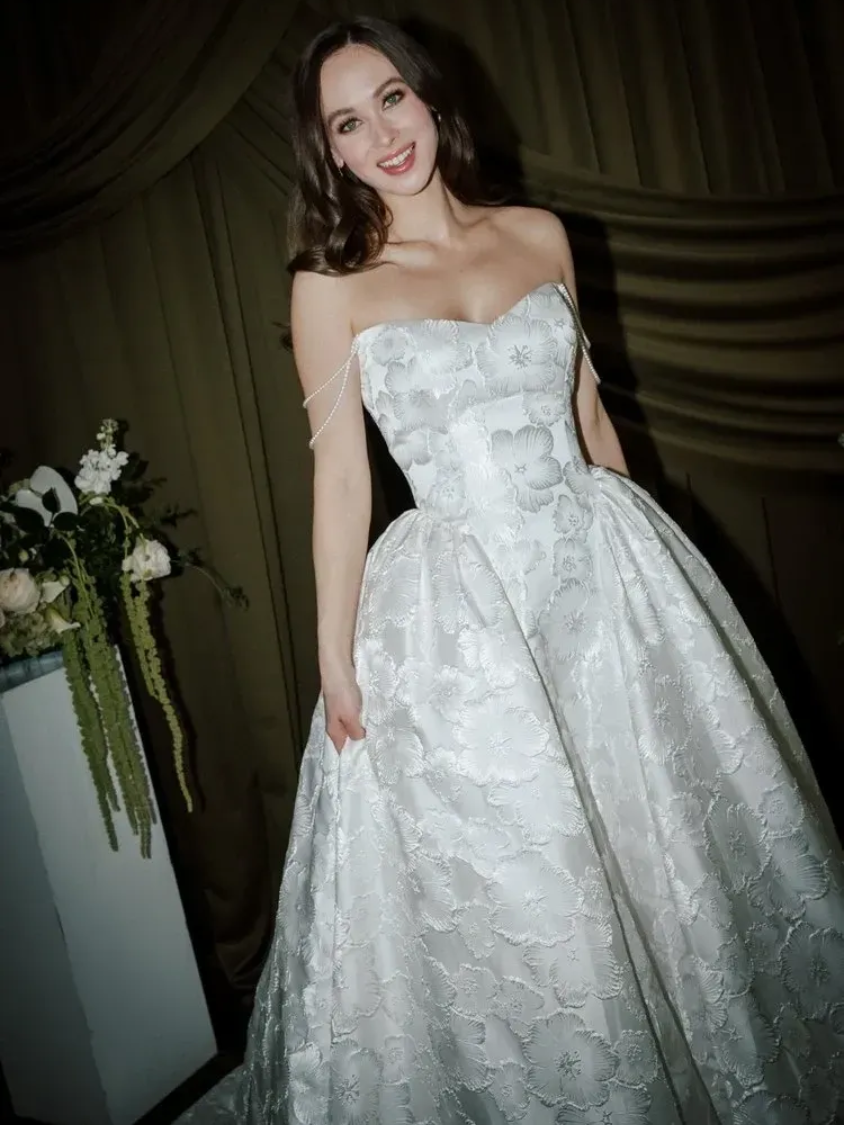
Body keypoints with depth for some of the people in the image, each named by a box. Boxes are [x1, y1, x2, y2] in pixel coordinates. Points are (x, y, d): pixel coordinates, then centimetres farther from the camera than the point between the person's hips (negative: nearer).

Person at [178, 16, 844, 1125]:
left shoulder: (540, 236, 7)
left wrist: (637, 558, 15)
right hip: (458, 608, -3)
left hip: (601, 570, 4)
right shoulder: (332, 286, -3)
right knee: (508, 890, 5)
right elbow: (341, 477, -4)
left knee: (674, 838, 15)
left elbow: (590, 414, 13)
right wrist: (336, 656, -5)